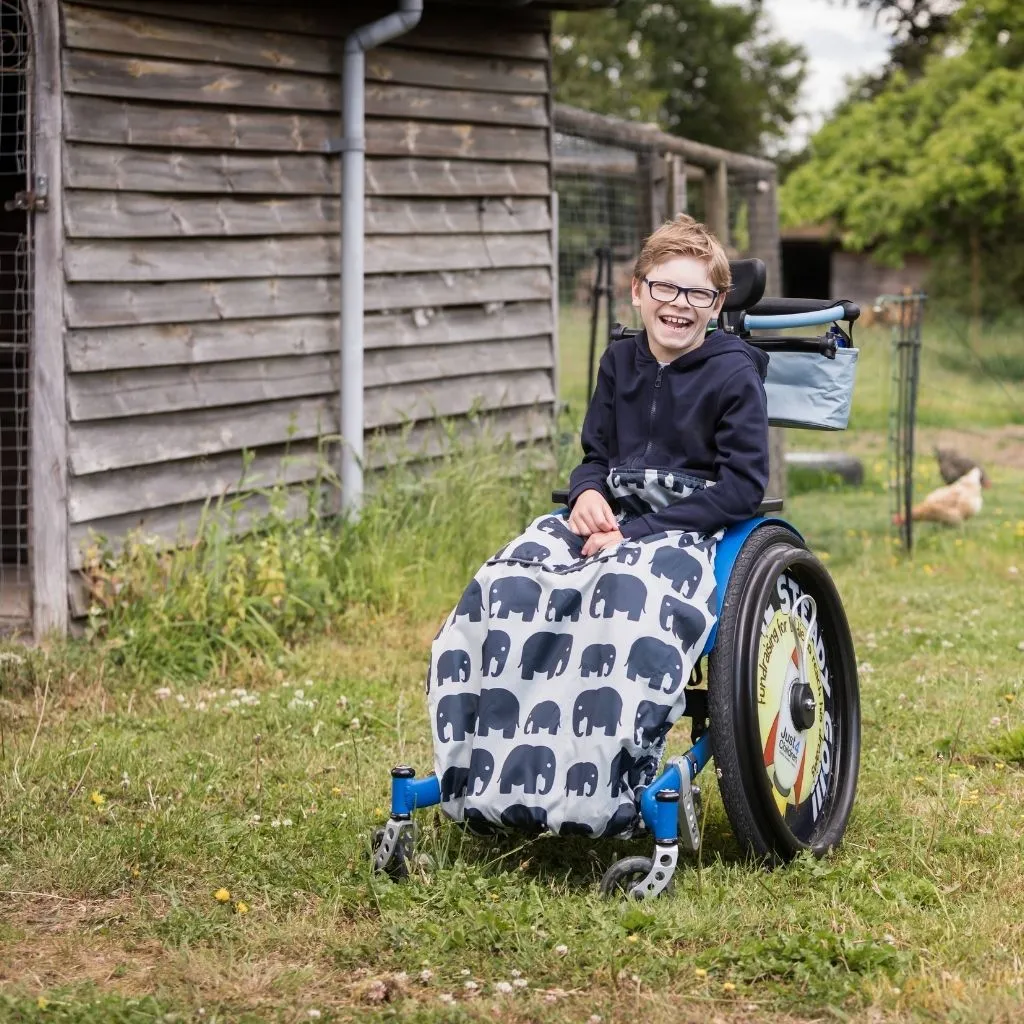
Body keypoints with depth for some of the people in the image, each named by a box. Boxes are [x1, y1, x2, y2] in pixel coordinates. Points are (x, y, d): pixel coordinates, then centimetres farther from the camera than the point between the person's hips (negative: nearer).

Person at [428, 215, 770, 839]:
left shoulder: (735, 376, -5)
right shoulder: (621, 362, 13)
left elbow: (742, 487, -11)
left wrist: (636, 533, -17)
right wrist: (589, 493, -7)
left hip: (690, 529, -6)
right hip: (612, 518, 6)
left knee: (626, 598, -39)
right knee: (505, 584, -22)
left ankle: (604, 796, -37)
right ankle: (485, 773, -23)